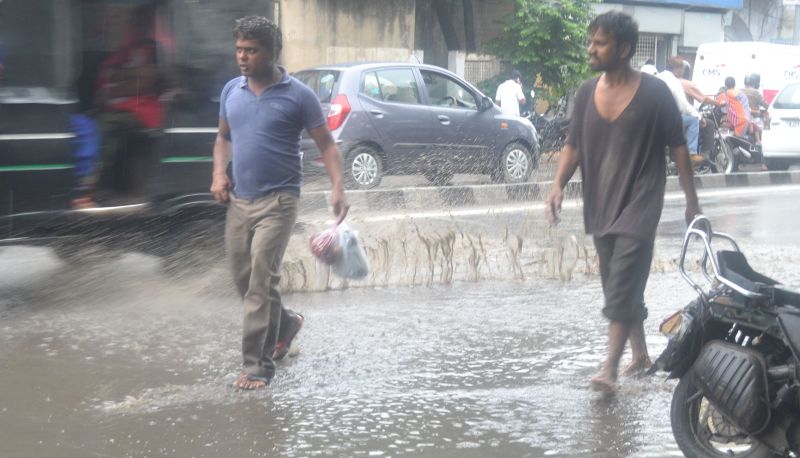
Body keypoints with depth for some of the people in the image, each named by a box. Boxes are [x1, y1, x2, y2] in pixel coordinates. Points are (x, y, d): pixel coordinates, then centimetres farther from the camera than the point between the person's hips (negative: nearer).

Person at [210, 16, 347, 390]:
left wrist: (338, 188, -19)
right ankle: (286, 322, 39)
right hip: (238, 200, 6)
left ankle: (258, 365, -6)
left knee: (261, 282, -13)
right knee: (243, 279, 12)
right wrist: (218, 173, 3)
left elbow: (326, 144, -5)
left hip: (277, 201, -6)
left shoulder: (298, 95, -7)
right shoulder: (231, 91, 8)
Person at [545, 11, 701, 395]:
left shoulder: (654, 93, -9)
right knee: (622, 287, 15)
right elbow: (574, 145, 8)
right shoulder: (587, 93, 4)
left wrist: (692, 201, -1)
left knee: (623, 288, -13)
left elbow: (678, 147, -2)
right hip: (600, 205, 6)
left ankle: (609, 369, -15)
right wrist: (558, 184, -9)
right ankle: (640, 353, 31)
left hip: (639, 204, -5)